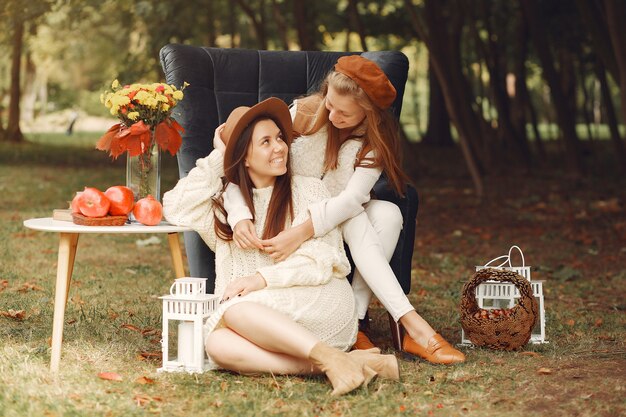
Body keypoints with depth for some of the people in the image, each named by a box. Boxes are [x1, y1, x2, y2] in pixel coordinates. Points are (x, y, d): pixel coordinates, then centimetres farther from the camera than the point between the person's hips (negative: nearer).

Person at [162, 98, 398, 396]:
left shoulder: (308, 190, 8)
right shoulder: (225, 206, 19)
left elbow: (322, 261, -2)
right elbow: (177, 209, 4)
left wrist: (263, 278, -15)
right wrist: (218, 157, 8)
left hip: (321, 306, -3)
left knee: (234, 310, -30)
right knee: (217, 344, -31)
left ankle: (330, 358, -38)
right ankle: (338, 365, -35)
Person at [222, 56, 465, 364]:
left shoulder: (377, 138, -13)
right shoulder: (303, 114, -16)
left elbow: (353, 198, -29)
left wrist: (303, 232, -45)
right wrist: (239, 217, -40)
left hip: (336, 219, 3)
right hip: (288, 216, -2)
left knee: (388, 214, -28)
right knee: (356, 221, -31)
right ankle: (412, 326, -39)